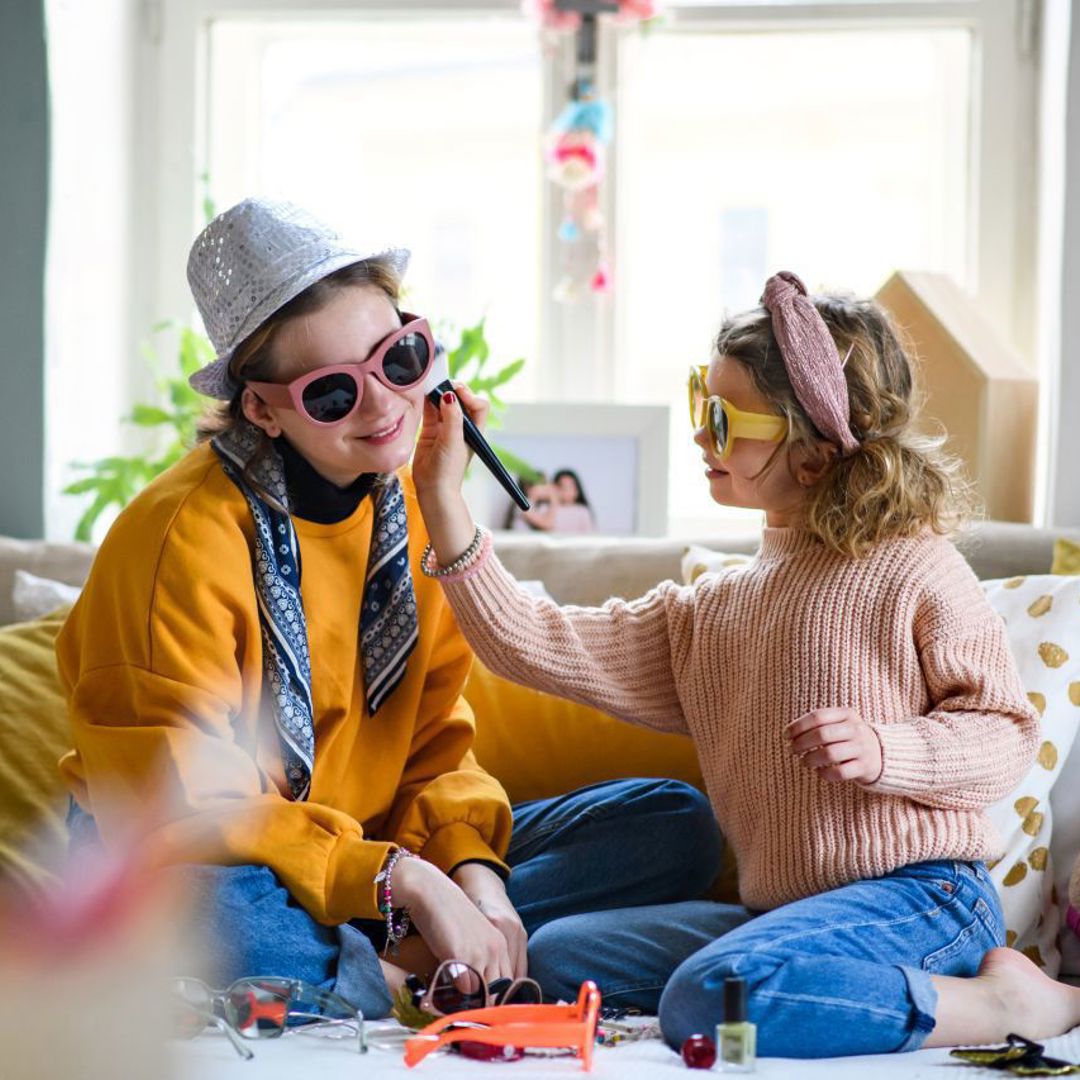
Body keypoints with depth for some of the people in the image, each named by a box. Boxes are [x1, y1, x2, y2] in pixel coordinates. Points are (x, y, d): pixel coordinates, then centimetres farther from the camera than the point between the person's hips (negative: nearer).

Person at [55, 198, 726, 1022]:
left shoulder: (413, 502, 1)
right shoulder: (186, 537, -19)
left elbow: (435, 745, 6)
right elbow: (179, 815, -22)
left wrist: (472, 872, -15)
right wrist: (401, 878, -26)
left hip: (372, 856, 7)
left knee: (674, 826, -6)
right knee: (194, 912, -44)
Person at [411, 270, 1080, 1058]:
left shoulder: (915, 572, -5)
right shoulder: (711, 612, 15)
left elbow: (1007, 730, -4)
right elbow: (537, 645, 8)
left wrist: (885, 752, -21)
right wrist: (445, 501, 3)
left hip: (914, 892, -9)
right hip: (783, 907, 9)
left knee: (711, 997, -33)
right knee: (554, 952, 5)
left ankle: (1004, 1001, -17)